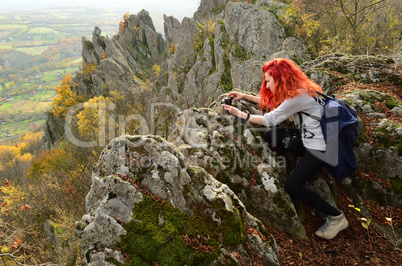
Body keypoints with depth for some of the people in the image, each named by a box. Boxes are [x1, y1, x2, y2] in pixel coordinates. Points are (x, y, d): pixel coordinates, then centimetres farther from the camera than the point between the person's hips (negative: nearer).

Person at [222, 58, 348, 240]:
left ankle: (336, 217, 6)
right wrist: (245, 96, 14)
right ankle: (304, 169, 8)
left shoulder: (296, 97, -24)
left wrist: (240, 114, -12)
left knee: (292, 187, -10)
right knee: (269, 136, 1)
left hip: (318, 147, -9)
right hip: (307, 138, 9)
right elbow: (269, 102, 17)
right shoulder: (295, 91, 5)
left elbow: (270, 120, -19)